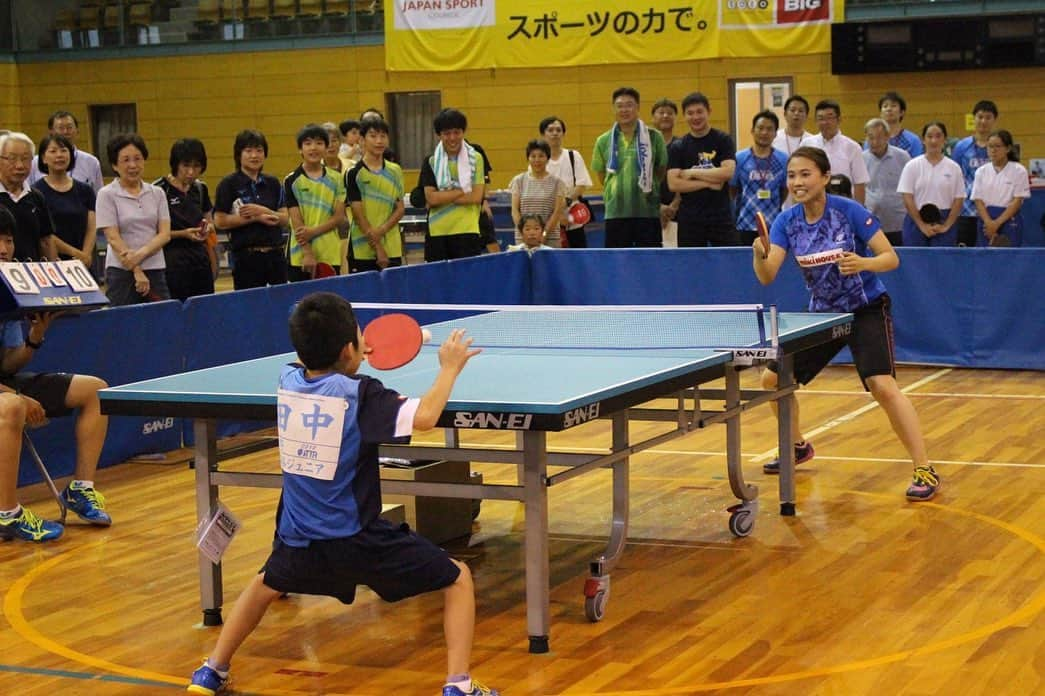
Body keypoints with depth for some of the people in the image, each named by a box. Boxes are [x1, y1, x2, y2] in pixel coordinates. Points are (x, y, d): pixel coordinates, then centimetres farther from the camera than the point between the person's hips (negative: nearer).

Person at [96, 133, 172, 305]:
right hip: (122, 272, -3)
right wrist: (137, 271, -14)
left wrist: (141, 254, -16)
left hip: (156, 270, 3)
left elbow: (165, 234, 2)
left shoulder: (157, 193, 9)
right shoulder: (107, 195, -1)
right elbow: (113, 238, -7)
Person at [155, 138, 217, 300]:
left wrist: (208, 227, 0)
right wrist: (183, 233, -17)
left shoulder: (200, 189, 10)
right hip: (173, 261, -5)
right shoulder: (159, 190, -8)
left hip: (200, 259, 6)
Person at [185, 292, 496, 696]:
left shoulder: (289, 380, 0)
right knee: (458, 579, 7)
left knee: (267, 584, 37)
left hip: (298, 538, 5)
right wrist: (450, 368, -13)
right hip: (357, 540, -5)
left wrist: (349, 357, 30)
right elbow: (423, 417, -26)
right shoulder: (358, 394, -18)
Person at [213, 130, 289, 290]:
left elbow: (284, 219, 6)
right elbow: (220, 221, -9)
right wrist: (256, 218, -11)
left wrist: (262, 211, -12)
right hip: (246, 257, -4)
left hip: (275, 255, 4)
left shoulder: (273, 183, 10)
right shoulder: (229, 184, -2)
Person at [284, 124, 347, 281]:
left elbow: (339, 216, 2)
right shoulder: (292, 181, 0)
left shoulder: (336, 179, 8)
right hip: (300, 257, -2)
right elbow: (296, 221, -6)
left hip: (330, 256, 2)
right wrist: (307, 253, -14)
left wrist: (314, 231, -13)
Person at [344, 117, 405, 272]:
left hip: (392, 249, 3)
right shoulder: (354, 174, -3)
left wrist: (381, 230, -12)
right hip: (362, 251, -3)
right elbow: (358, 214, -8)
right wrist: (377, 248, -13)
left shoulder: (395, 172, 9)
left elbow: (400, 208, 6)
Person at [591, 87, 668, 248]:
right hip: (615, 213, 1)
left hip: (648, 212, -1)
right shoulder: (603, 141, 5)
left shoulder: (653, 137, 0)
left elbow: (663, 172, 8)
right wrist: (617, 192, 8)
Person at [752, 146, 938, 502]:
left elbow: (891, 258, -17)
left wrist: (863, 263, -37)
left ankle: (924, 470, -16)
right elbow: (766, 276, -15)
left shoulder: (850, 211, -18)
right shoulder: (787, 221, -7)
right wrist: (759, 255, -37)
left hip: (866, 310, -5)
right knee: (772, 379, 6)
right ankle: (798, 446, 32)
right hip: (822, 312, 6)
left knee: (883, 386, -24)